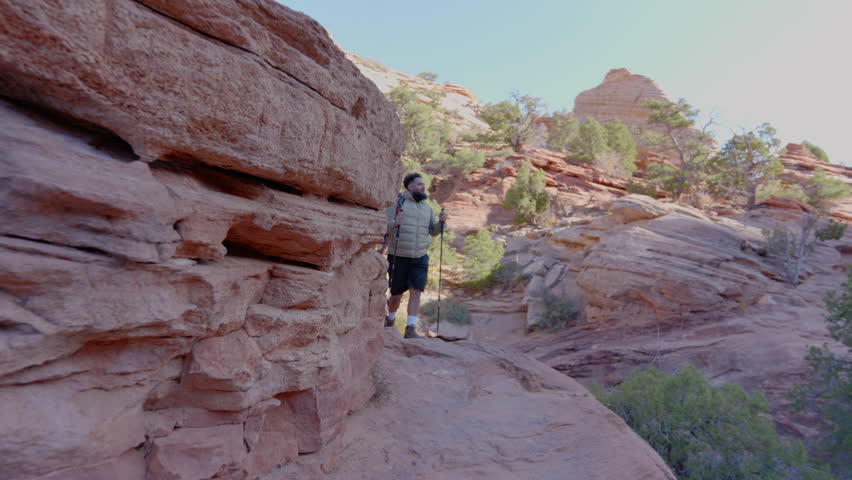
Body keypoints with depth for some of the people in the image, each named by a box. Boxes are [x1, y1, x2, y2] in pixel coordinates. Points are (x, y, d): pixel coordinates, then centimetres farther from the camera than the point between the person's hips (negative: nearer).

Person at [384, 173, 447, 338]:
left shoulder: (427, 207, 12)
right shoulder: (397, 203, -4)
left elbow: (433, 231, 18)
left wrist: (441, 222, -1)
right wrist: (394, 223, -29)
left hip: (420, 258, 4)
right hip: (398, 256, -4)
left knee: (416, 292, -7)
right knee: (396, 295, 6)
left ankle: (410, 329, -2)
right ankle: (390, 319, 35)